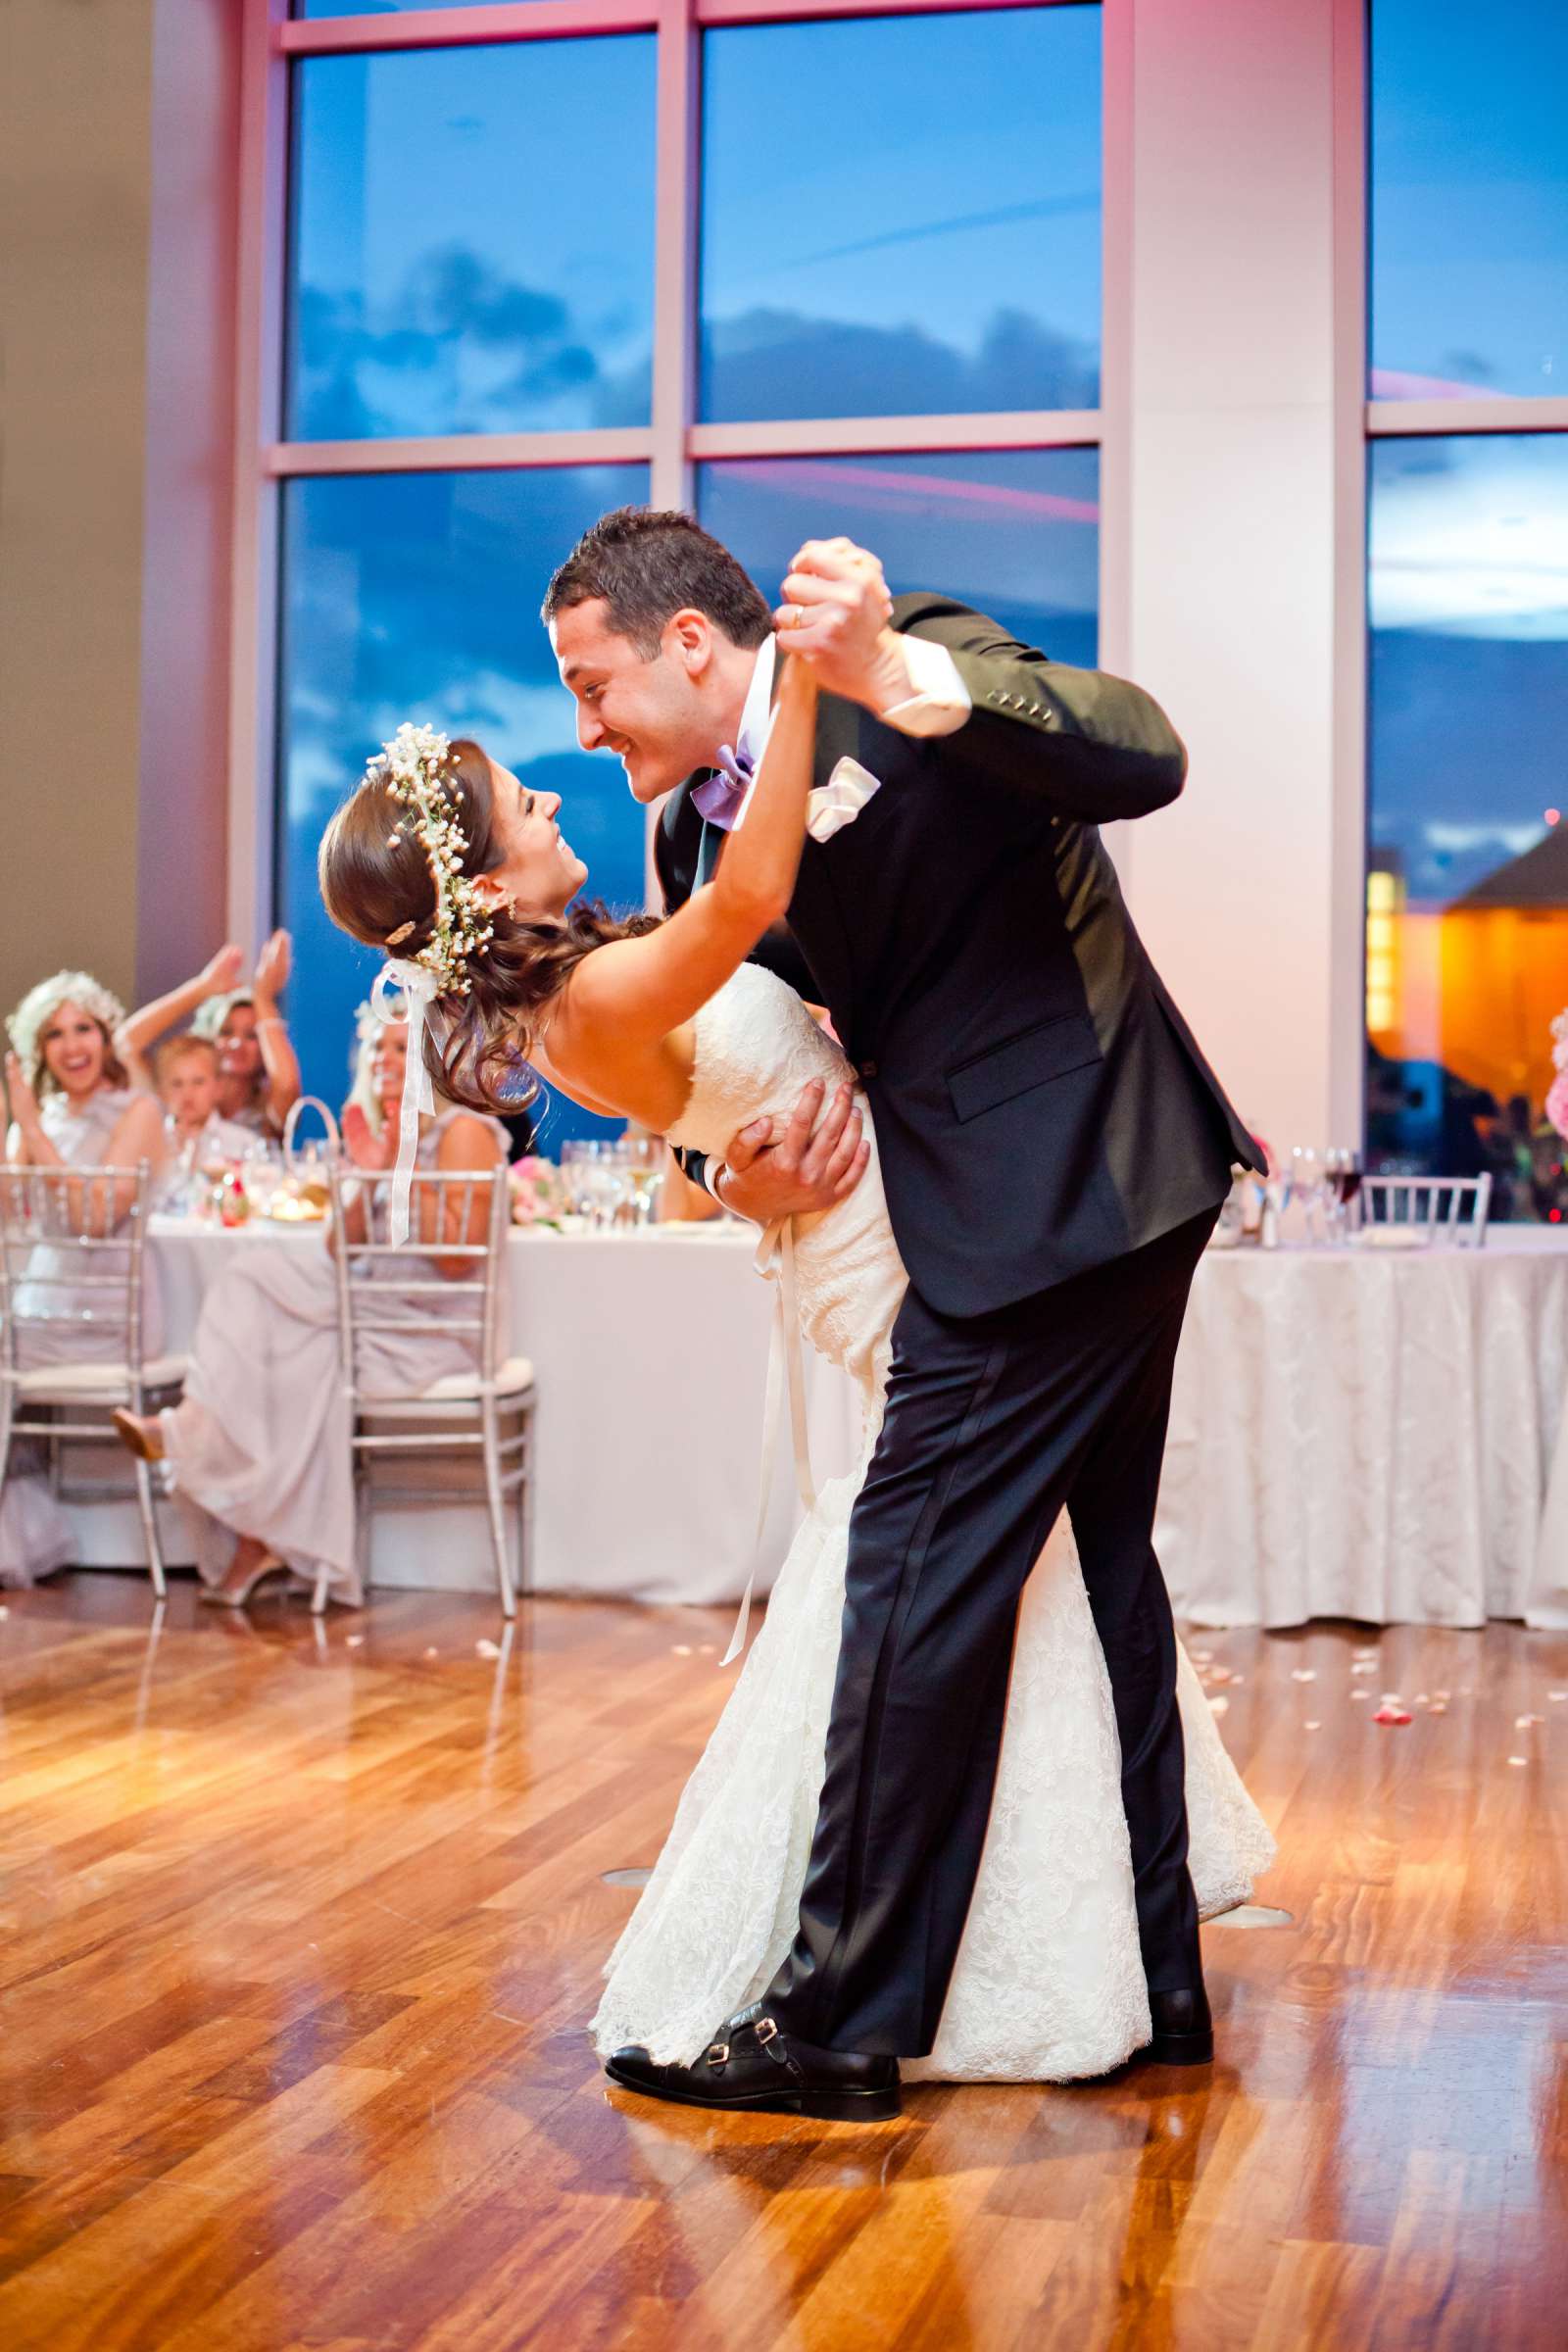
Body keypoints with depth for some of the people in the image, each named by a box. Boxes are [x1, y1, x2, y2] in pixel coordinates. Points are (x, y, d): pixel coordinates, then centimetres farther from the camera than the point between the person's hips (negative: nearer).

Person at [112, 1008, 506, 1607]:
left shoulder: (464, 1132, -6)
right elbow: (338, 1255, 9)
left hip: (436, 1329, -7)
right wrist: (367, 1178, -6)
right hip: (374, 1311, 7)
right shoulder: (384, 1139, 17)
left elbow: (457, 1258, -17)